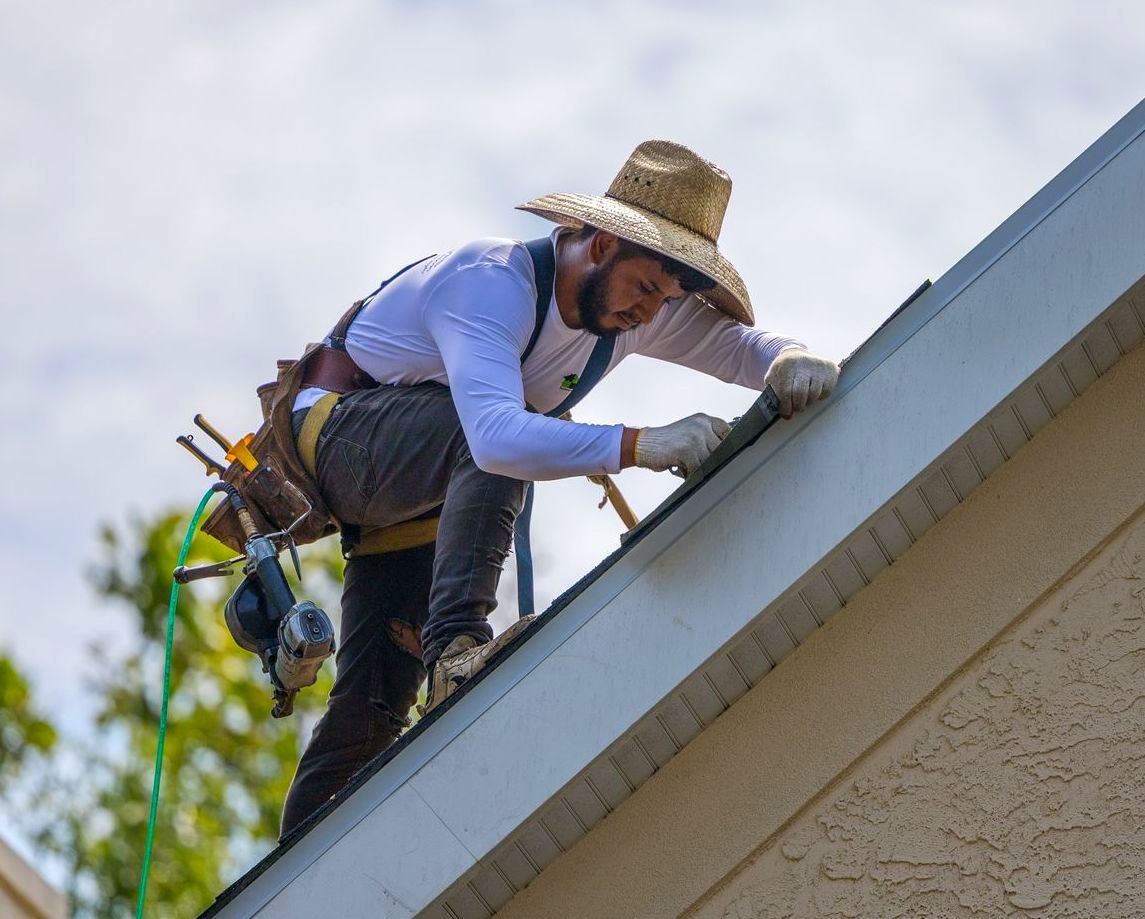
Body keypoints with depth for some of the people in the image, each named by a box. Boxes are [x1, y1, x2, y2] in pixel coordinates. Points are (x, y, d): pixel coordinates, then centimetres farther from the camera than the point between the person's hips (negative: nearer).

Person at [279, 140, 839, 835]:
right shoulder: (493, 282, -33)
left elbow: (740, 345, -11)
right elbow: (497, 436, -48)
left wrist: (792, 362, -37)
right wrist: (643, 446, -57)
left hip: (428, 502, 8)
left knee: (375, 708, 0)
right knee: (488, 438, -37)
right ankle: (457, 647, -44)